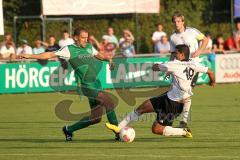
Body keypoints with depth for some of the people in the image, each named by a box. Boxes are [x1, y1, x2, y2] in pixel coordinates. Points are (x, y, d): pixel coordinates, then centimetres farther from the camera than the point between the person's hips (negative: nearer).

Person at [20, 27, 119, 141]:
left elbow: (99, 55, 35)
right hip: (86, 85, -8)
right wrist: (30, 56, -5)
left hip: (96, 84, 8)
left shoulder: (89, 47, 18)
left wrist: (108, 58, 13)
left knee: (95, 118, 7)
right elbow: (50, 55, -1)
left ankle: (69, 129, 23)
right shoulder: (69, 50, -1)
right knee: (109, 103, -21)